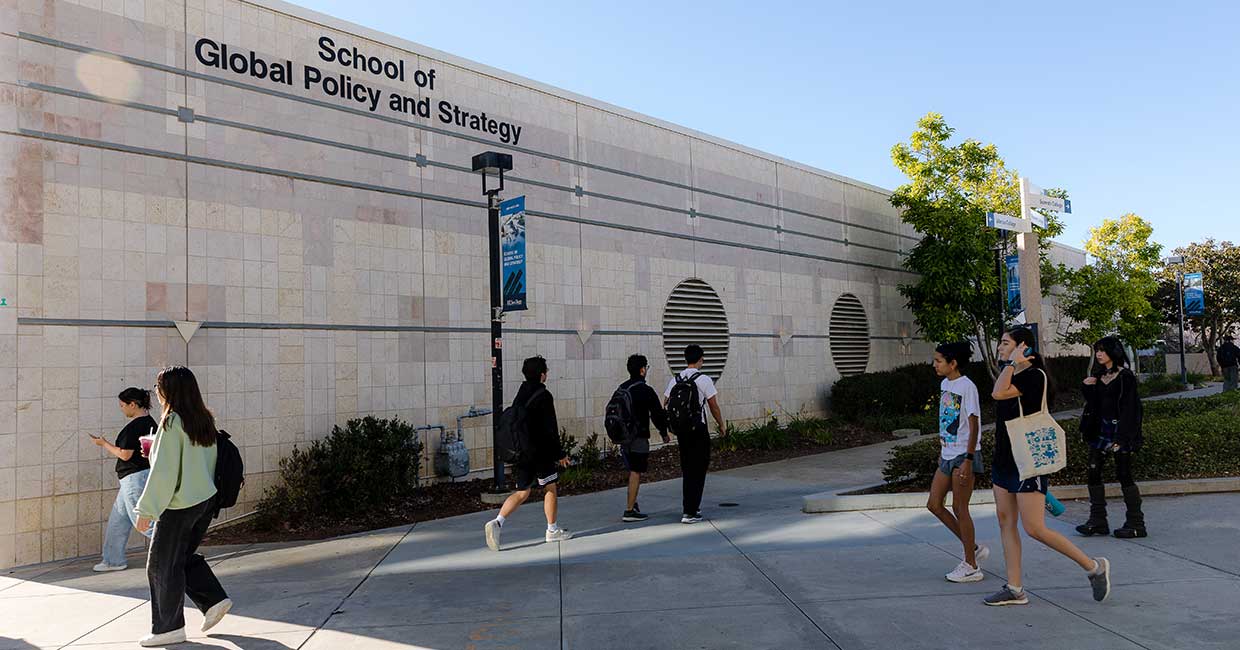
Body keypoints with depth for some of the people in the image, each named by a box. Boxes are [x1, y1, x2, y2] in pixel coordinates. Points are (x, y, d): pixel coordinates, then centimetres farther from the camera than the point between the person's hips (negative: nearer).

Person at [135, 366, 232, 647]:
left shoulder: (172, 422, -16)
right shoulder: (204, 419, 6)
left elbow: (163, 470, -17)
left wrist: (147, 509, -12)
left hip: (180, 504, -8)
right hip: (206, 499, 8)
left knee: (163, 564, 6)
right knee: (184, 556, 22)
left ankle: (169, 627, 15)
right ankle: (215, 600, 17)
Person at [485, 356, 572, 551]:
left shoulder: (520, 395, 11)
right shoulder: (544, 395, -12)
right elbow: (550, 429, -14)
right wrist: (560, 454, -7)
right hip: (540, 452, -6)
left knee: (522, 492, 10)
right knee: (551, 488, 10)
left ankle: (497, 522, -9)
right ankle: (552, 530, 19)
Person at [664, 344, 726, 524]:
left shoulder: (675, 380, 7)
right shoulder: (704, 379, -9)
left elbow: (664, 405, 6)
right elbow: (714, 406, -6)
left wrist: (672, 427, 17)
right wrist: (722, 425, 8)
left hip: (680, 430, 6)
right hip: (698, 431, -6)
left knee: (687, 469, 17)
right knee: (698, 470, 0)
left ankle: (689, 507, 26)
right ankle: (690, 512, -3)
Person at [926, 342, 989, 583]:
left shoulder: (967, 387, -15)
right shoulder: (944, 384, 10)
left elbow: (973, 427, -17)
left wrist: (968, 461, -20)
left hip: (964, 455, -9)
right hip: (948, 454, 9)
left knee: (959, 509, -2)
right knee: (934, 504, 8)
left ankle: (971, 567, 11)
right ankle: (974, 548, 21)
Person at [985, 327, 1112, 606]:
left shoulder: (1034, 375, -14)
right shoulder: (1014, 376, 13)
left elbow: (998, 393, -26)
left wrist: (1012, 362, -18)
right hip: (1004, 460, 9)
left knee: (1035, 529, -7)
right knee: (1006, 523, 8)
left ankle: (1094, 566, 12)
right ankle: (1014, 589, 14)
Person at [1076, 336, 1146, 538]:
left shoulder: (1125, 376, -8)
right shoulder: (1098, 376, 13)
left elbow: (1129, 408, -13)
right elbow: (1092, 404, 17)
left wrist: (1121, 437, -19)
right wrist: (1086, 387, 0)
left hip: (1118, 430, -7)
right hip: (1100, 429, 7)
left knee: (1123, 474, -4)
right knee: (1093, 473, 4)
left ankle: (1136, 523, 6)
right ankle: (1097, 521, 11)